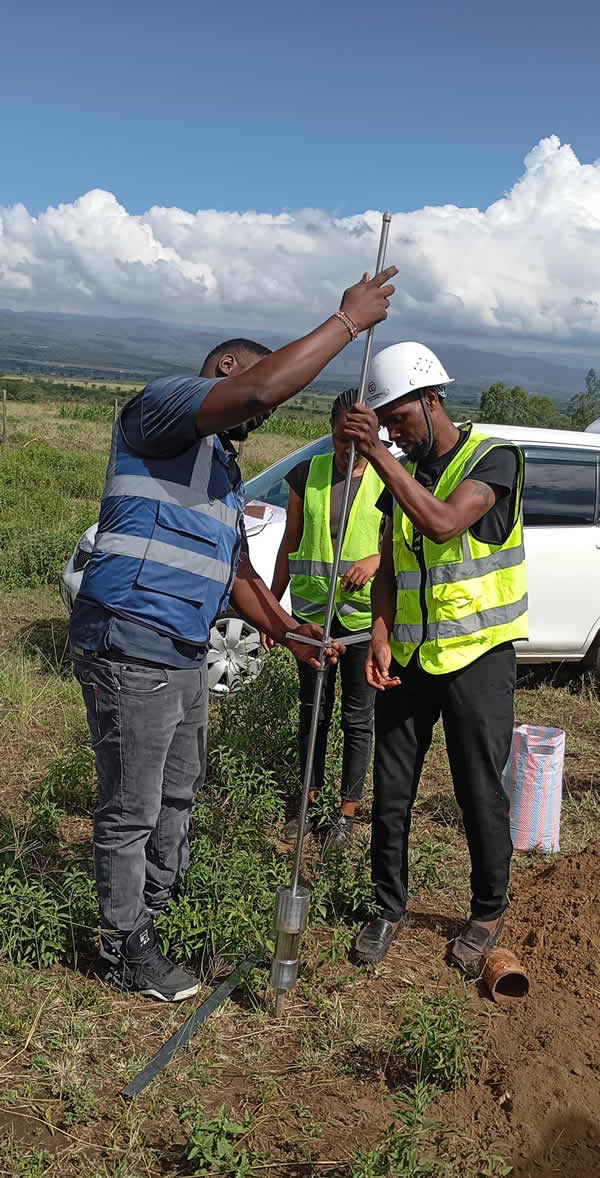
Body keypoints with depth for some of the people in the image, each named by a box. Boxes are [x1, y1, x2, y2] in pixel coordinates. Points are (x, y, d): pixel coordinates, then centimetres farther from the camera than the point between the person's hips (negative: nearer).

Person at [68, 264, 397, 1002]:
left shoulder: (223, 467, 21)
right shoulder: (164, 403, -9)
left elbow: (236, 568, 20)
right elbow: (259, 386, -28)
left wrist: (285, 629, 6)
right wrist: (348, 320, -19)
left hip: (185, 656, 10)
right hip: (130, 651, -10)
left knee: (177, 793, 22)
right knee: (130, 809, 4)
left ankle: (160, 904, 40)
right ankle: (127, 950, 21)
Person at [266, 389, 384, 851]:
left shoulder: (388, 480, -2)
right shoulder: (307, 475, 4)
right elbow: (290, 545, 10)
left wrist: (375, 560, -24)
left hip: (364, 616, -2)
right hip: (310, 611, 3)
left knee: (358, 718, 6)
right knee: (313, 712, 13)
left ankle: (347, 814, 20)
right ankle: (311, 803, 28)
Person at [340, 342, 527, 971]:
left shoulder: (493, 457, -10)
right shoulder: (403, 472, 9)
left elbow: (444, 524, -28)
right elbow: (389, 567, 9)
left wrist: (377, 454, -28)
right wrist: (381, 635, -5)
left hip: (477, 655, -5)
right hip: (408, 656, 5)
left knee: (481, 794, 6)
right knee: (391, 790, 9)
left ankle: (489, 913, 26)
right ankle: (389, 907, 26)